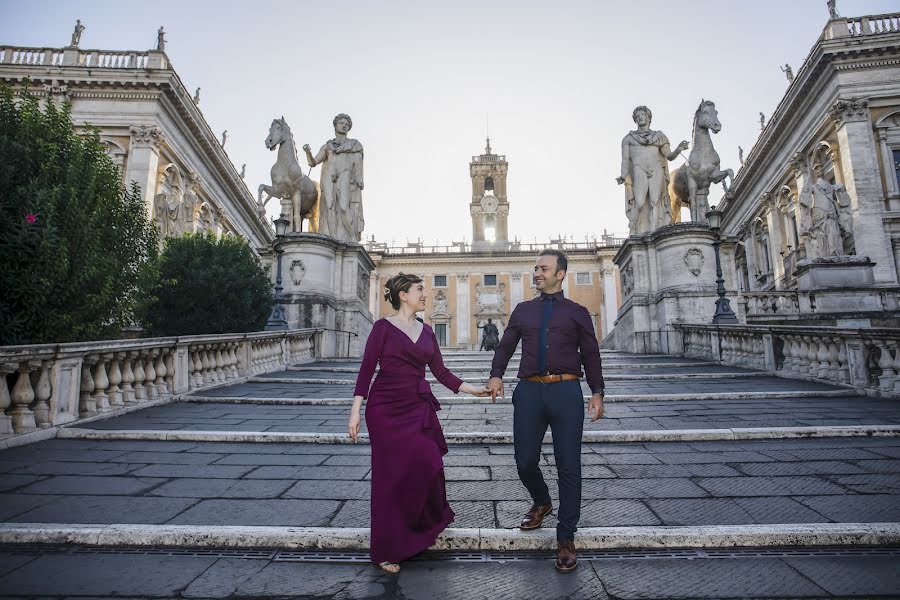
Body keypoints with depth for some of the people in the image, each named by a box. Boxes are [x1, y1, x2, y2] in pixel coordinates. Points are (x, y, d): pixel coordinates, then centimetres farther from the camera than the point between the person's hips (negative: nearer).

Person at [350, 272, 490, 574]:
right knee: (392, 475, 2)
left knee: (427, 467, 2)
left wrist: (472, 389, 5)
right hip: (386, 410, -5)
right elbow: (366, 370, -6)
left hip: (419, 409, 5)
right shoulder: (383, 327, -6)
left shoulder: (426, 331, 10)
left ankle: (425, 528, 31)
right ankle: (387, 549, 22)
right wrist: (356, 411, -11)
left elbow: (440, 371, 11)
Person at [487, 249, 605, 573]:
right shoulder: (522, 310, 16)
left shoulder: (577, 312, 10)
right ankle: (541, 503, 39)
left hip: (566, 391, -2)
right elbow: (505, 346, 12)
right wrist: (496, 374, -5)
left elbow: (590, 354, 8)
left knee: (568, 465, 2)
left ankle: (566, 539, 19)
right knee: (524, 460, 5)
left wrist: (597, 392, -2)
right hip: (529, 391, 2)